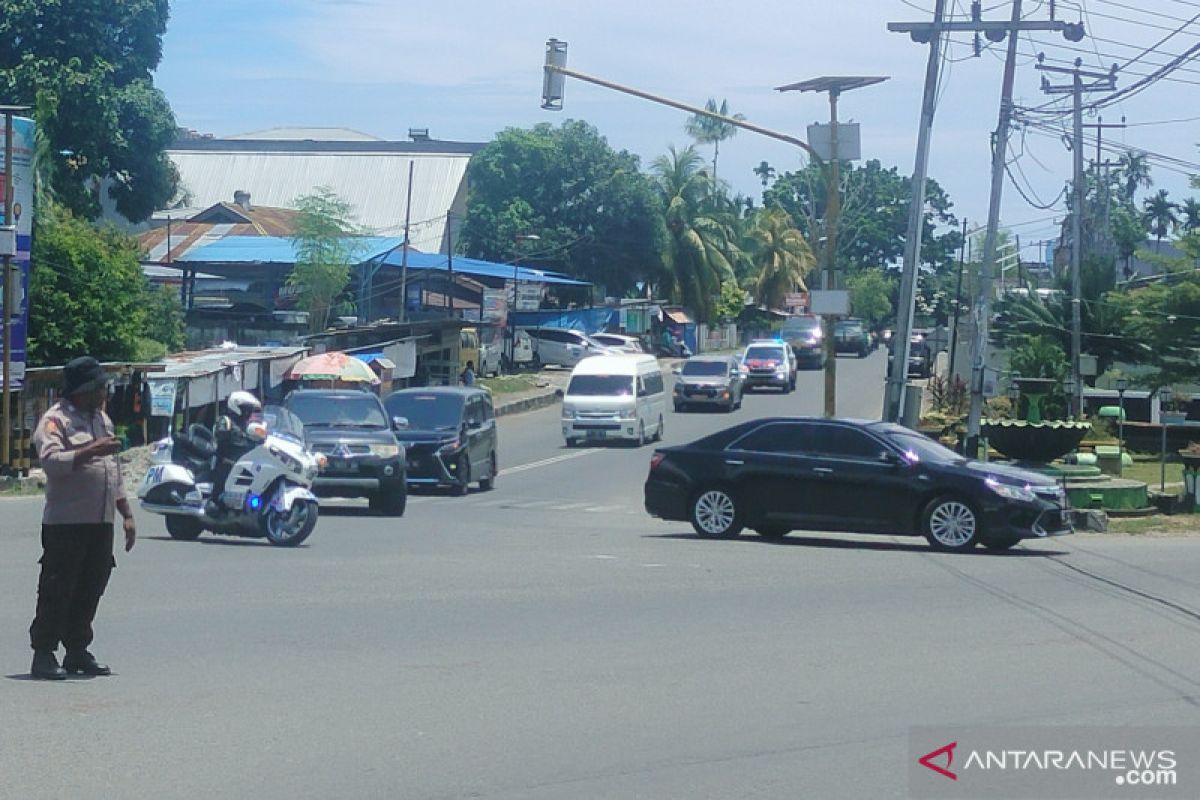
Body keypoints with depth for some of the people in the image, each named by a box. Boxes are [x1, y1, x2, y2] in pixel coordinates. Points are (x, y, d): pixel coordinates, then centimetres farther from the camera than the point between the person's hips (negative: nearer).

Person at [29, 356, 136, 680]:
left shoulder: (102, 419, 20)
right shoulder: (55, 420, -6)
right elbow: (51, 460, -22)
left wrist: (126, 514, 23)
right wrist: (91, 451, -30)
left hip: (101, 521, 7)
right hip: (66, 522, -7)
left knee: (90, 588, 9)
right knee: (57, 589, -5)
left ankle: (78, 651, 18)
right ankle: (44, 653, 0)